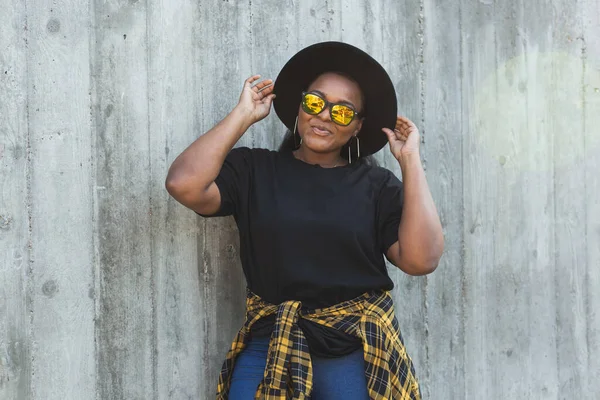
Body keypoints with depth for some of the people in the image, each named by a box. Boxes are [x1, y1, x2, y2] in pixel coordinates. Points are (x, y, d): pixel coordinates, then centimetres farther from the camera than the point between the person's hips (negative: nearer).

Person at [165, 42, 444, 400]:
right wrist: (243, 115, -4)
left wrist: (410, 161, -6)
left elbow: (421, 259, -8)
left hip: (356, 348, 0)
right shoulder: (253, 170, 6)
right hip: (269, 342, 1)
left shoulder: (377, 184, 5)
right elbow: (184, 185, -11)